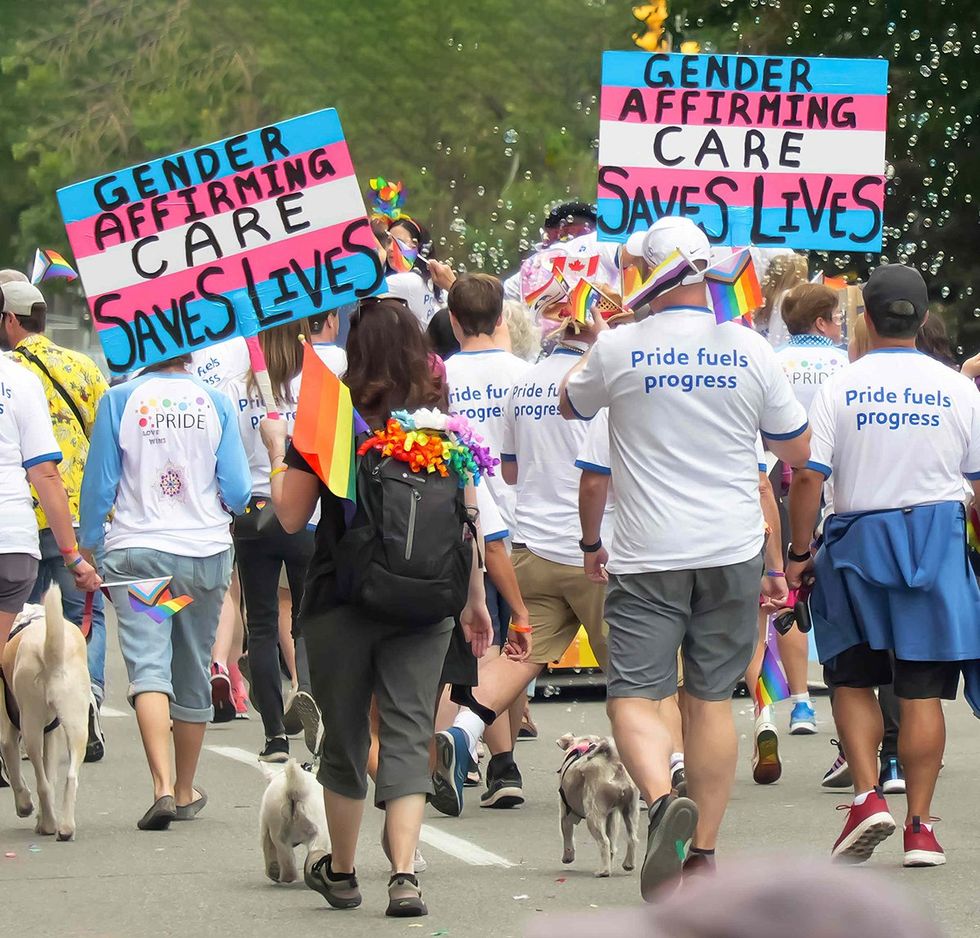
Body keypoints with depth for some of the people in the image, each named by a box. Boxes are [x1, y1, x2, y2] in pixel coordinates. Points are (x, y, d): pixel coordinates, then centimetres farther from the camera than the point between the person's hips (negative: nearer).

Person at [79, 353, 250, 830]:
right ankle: (186, 791, 28)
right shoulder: (215, 402, -2)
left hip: (136, 551, -2)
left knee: (148, 666, -8)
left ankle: (163, 785, -27)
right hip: (205, 551, 2)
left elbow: (99, 484, -2)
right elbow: (237, 491, -1)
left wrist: (86, 550, 10)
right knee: (193, 672, 15)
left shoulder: (119, 401, -5)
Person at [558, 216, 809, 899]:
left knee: (634, 695, -1)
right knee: (712, 699, 10)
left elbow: (570, 405, 15)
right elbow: (798, 449, 9)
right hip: (734, 550, 3)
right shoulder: (751, 350, -1)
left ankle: (662, 801, -28)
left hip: (649, 557, -3)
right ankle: (705, 850, 13)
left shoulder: (621, 349, -6)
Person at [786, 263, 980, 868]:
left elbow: (807, 479, -8)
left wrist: (798, 553, 1)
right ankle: (920, 828, 2)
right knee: (922, 689, 3)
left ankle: (868, 796, -3)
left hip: (858, 540, 0)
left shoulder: (839, 388, -5)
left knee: (852, 678, 14)